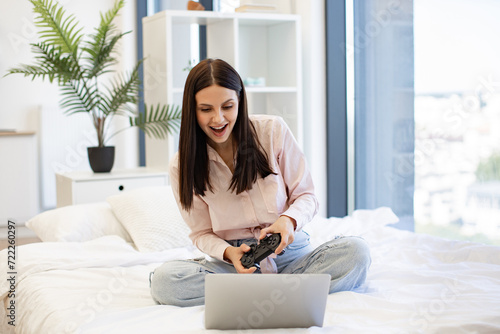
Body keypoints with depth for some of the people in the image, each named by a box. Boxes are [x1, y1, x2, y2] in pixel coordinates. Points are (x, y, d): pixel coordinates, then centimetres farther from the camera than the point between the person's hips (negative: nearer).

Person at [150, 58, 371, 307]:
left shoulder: (273, 130, -5)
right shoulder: (182, 166, -3)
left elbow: (306, 195, 2)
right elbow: (202, 233, 3)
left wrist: (289, 220, -22)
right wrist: (228, 253, -19)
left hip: (288, 252, 0)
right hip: (232, 261, 0)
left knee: (355, 251, -27)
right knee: (164, 279, -29)